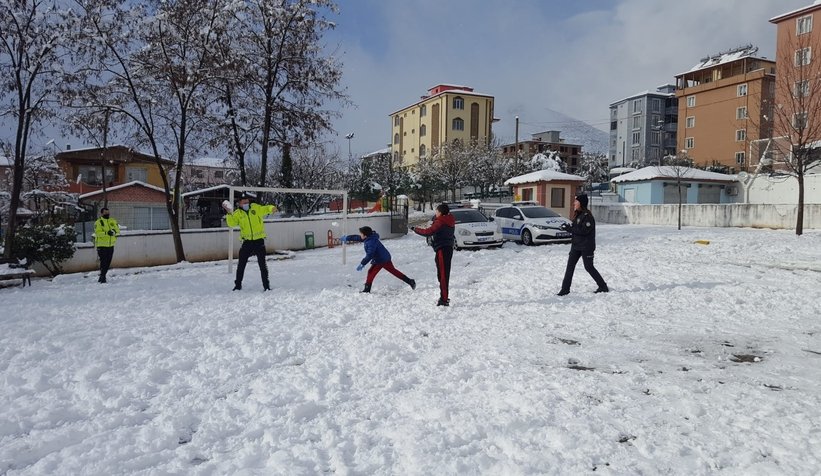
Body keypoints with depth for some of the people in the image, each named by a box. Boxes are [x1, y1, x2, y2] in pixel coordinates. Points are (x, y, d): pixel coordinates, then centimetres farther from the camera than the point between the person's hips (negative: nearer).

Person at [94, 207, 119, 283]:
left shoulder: (113, 221, 11)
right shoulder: (98, 222, -5)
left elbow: (118, 230, 2)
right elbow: (97, 232, -17)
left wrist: (114, 232, -20)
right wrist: (106, 233, -31)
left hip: (110, 245, 5)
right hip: (101, 245, -5)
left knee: (108, 262, 10)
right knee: (103, 261, -9)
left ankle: (102, 277, 23)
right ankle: (102, 277, -3)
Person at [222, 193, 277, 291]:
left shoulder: (255, 208, 0)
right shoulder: (237, 213, 1)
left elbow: (265, 209, -5)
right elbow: (231, 224, -9)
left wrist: (271, 208, -27)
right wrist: (229, 213, -21)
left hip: (259, 240, -1)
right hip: (247, 241, 1)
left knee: (262, 264, 3)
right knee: (241, 264, 8)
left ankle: (266, 285, 12)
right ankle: (238, 284, 21)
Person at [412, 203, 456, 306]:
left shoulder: (440, 222, -15)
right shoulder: (449, 222, 13)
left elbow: (428, 232, -20)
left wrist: (415, 229, -7)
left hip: (442, 250, -9)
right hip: (448, 248, 9)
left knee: (442, 274, -8)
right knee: (444, 274, 17)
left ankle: (444, 299, -8)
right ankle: (444, 297, 26)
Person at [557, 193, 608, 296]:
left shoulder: (587, 216, -17)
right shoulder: (578, 214, 10)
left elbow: (584, 230, -24)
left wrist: (569, 228, -23)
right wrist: (568, 226, -5)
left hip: (586, 246, -8)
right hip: (576, 245, 8)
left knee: (589, 267, 0)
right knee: (570, 266, 4)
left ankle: (603, 287, 17)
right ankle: (565, 289, 6)